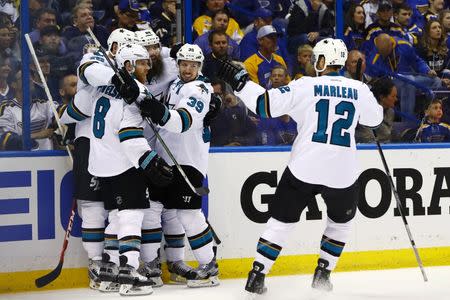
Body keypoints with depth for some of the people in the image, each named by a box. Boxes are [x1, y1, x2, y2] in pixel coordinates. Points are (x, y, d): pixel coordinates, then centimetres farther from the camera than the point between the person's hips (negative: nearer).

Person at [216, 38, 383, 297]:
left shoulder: (305, 86, -5)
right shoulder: (359, 89, 2)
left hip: (304, 169, -1)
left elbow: (266, 104, -6)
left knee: (282, 220, 11)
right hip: (343, 174, 1)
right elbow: (375, 118, 20)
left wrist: (239, 80, 3)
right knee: (342, 221, 26)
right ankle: (323, 274, 23)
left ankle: (257, 276, 7)